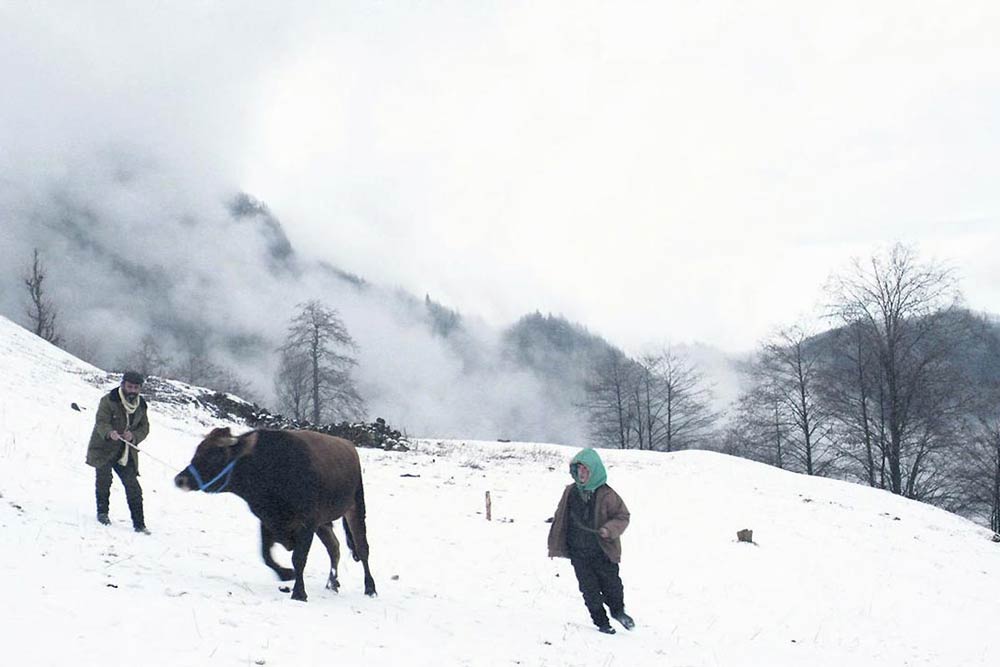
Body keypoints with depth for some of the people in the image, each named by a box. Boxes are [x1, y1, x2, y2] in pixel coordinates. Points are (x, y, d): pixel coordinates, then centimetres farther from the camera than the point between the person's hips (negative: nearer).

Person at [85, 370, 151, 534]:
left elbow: (144, 428, 5)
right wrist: (110, 433, -41)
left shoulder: (141, 405, 6)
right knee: (104, 480, -7)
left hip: (126, 452, 4)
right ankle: (102, 512, 19)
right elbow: (101, 422, -19)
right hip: (104, 449, -3)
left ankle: (139, 523, 2)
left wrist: (133, 436, -17)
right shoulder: (108, 401, -10)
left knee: (133, 487, -1)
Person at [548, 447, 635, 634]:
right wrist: (554, 546, 13)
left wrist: (610, 529, -23)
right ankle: (601, 622, 21)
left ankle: (618, 611, 39)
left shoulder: (606, 495, -11)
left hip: (603, 552, -2)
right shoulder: (571, 492, 0)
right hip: (578, 554, 2)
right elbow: (560, 519, 11)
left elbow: (622, 516, -3)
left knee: (611, 585, 10)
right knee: (589, 590, 5)